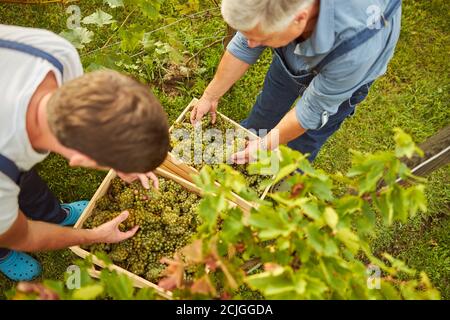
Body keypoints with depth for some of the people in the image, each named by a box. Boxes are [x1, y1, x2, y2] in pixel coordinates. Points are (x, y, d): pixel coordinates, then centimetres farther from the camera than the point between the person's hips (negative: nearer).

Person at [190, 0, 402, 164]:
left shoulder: (354, 48, -47)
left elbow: (313, 108, -32)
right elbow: (243, 46, -20)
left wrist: (265, 146, -21)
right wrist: (210, 96, -11)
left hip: (342, 75, -3)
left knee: (307, 138, 10)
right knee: (268, 105, 18)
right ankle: (248, 137, 49)